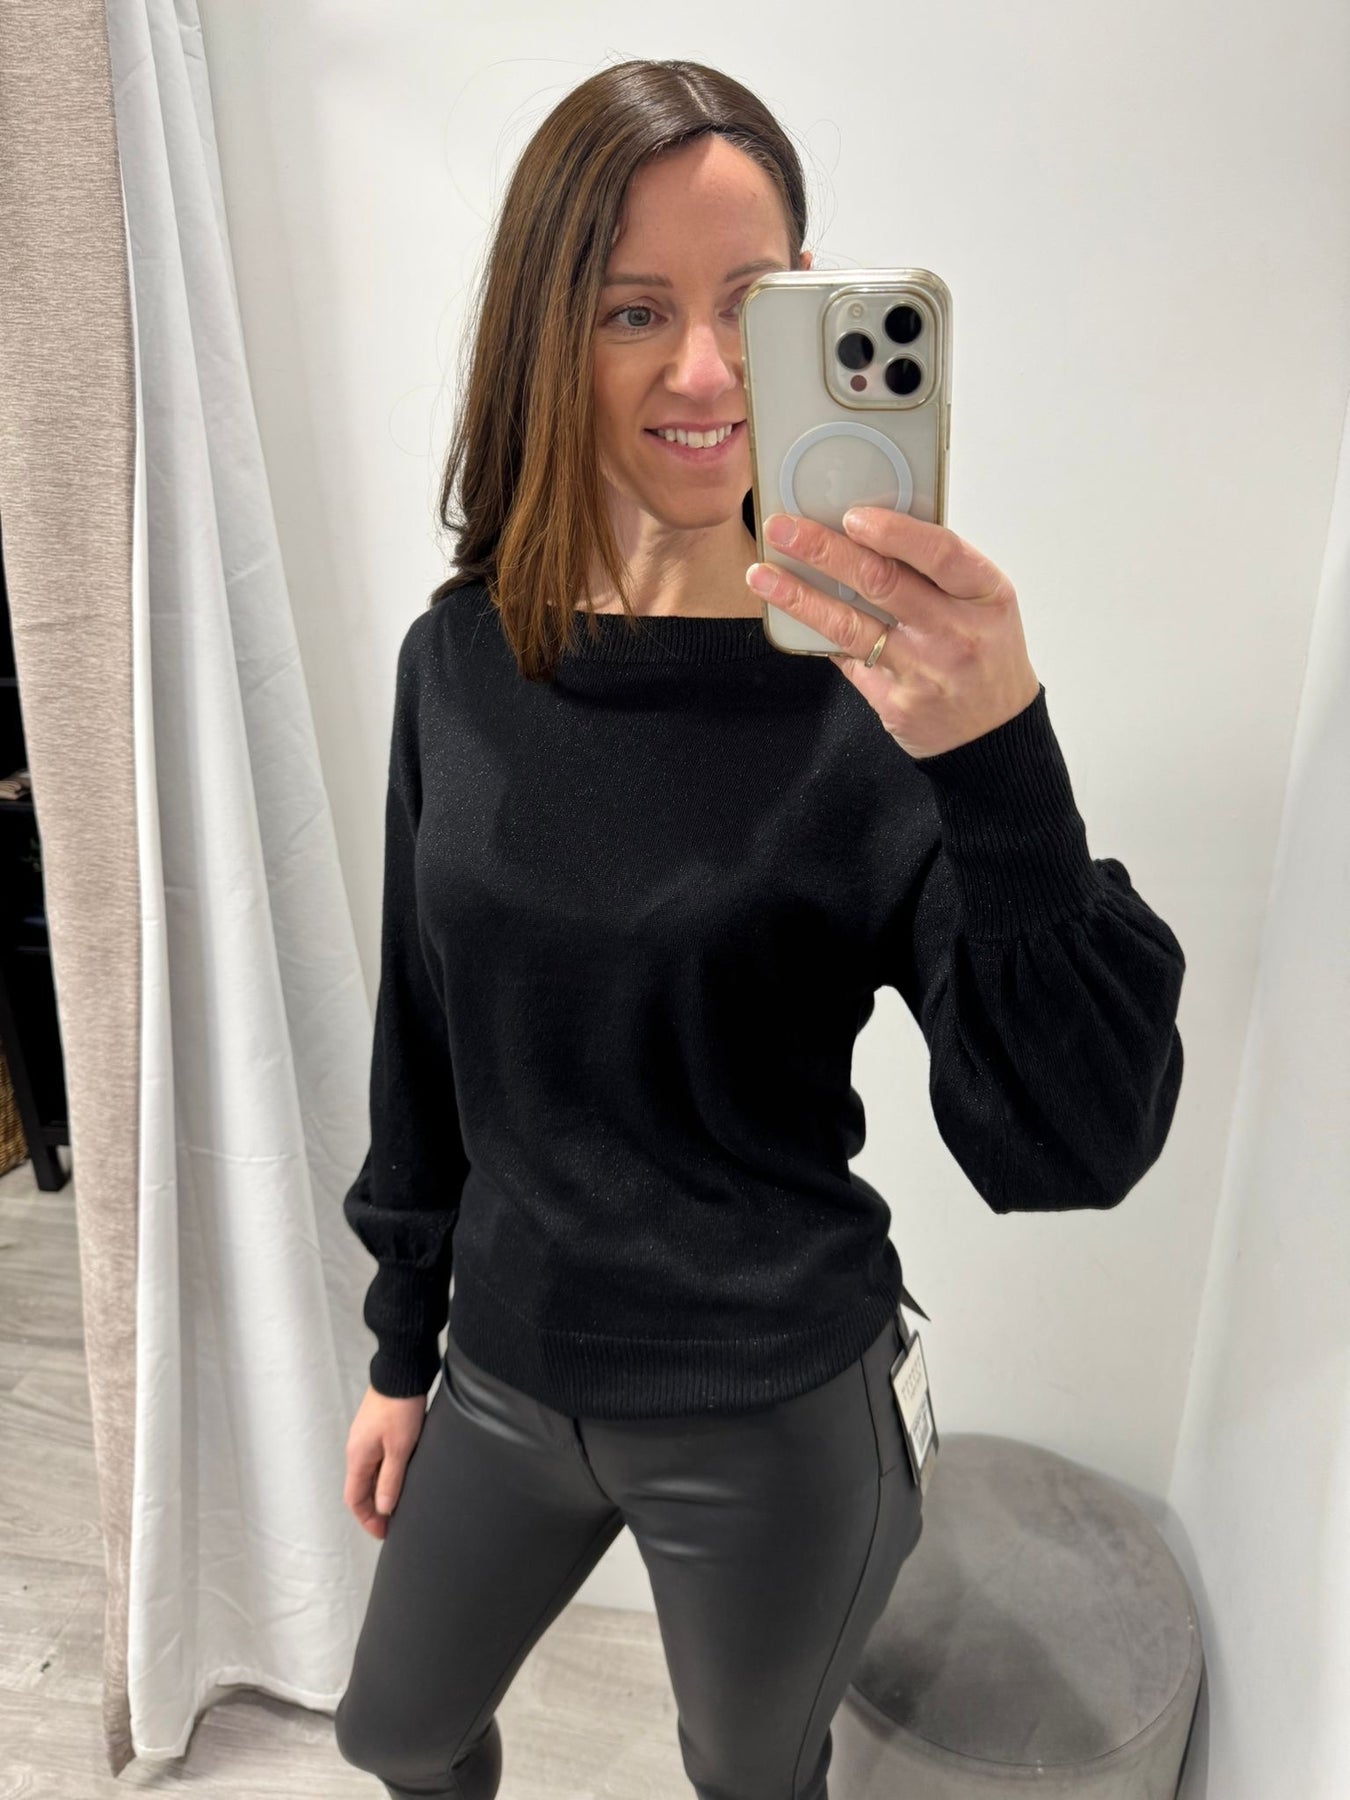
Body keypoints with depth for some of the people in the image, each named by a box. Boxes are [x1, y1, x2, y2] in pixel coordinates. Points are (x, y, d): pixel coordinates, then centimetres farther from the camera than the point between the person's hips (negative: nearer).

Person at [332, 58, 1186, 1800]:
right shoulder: (460, 658, -7)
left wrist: (1000, 767, -41)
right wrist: (401, 1342, 10)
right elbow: (423, 1034, 2)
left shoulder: (875, 685, -19)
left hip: (774, 1412, -3)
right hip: (506, 1373, 4)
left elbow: (1076, 1150, -25)